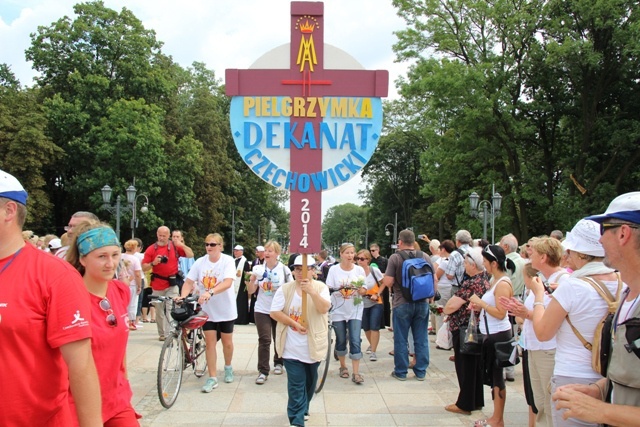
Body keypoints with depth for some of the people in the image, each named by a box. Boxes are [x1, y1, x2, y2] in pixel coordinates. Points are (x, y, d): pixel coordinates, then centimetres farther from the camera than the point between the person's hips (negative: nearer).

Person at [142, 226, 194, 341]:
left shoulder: (175, 247, 3)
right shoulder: (151, 249, 2)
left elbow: (191, 255, -1)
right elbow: (144, 268, 2)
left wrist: (182, 245, -15)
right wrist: (153, 263, -18)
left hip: (172, 284, -1)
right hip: (157, 285, 1)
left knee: (171, 309, -9)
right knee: (159, 311, 10)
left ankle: (169, 333, -10)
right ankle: (162, 334, 24)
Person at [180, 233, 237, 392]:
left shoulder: (228, 261, -15)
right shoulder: (200, 262, -4)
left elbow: (227, 283, -28)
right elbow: (189, 282, -5)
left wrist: (210, 292, -43)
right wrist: (183, 296, -25)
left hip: (225, 309, -2)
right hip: (207, 309, 2)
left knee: (227, 343, 11)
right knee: (210, 343, 2)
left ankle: (228, 367, 39)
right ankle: (212, 378, 11)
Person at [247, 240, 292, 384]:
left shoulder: (284, 269, -5)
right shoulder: (259, 269, -2)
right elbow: (251, 291, -1)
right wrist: (253, 279, -17)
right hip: (262, 310, 0)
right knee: (264, 340, -7)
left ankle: (278, 363, 35)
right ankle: (263, 371, -2)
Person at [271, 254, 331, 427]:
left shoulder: (320, 287, -4)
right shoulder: (285, 289, -3)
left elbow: (324, 309, -20)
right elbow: (275, 313, -6)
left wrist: (311, 291, -34)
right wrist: (294, 324, -16)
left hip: (314, 345, 2)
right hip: (292, 347, -1)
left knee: (310, 381, 18)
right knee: (296, 384, -3)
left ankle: (302, 409, 41)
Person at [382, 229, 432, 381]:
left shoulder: (395, 258, -11)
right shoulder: (425, 256, 1)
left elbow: (388, 282, -15)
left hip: (402, 303, -3)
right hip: (422, 302, 3)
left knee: (401, 340, 8)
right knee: (421, 339, 11)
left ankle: (401, 372, 16)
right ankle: (421, 372, 19)